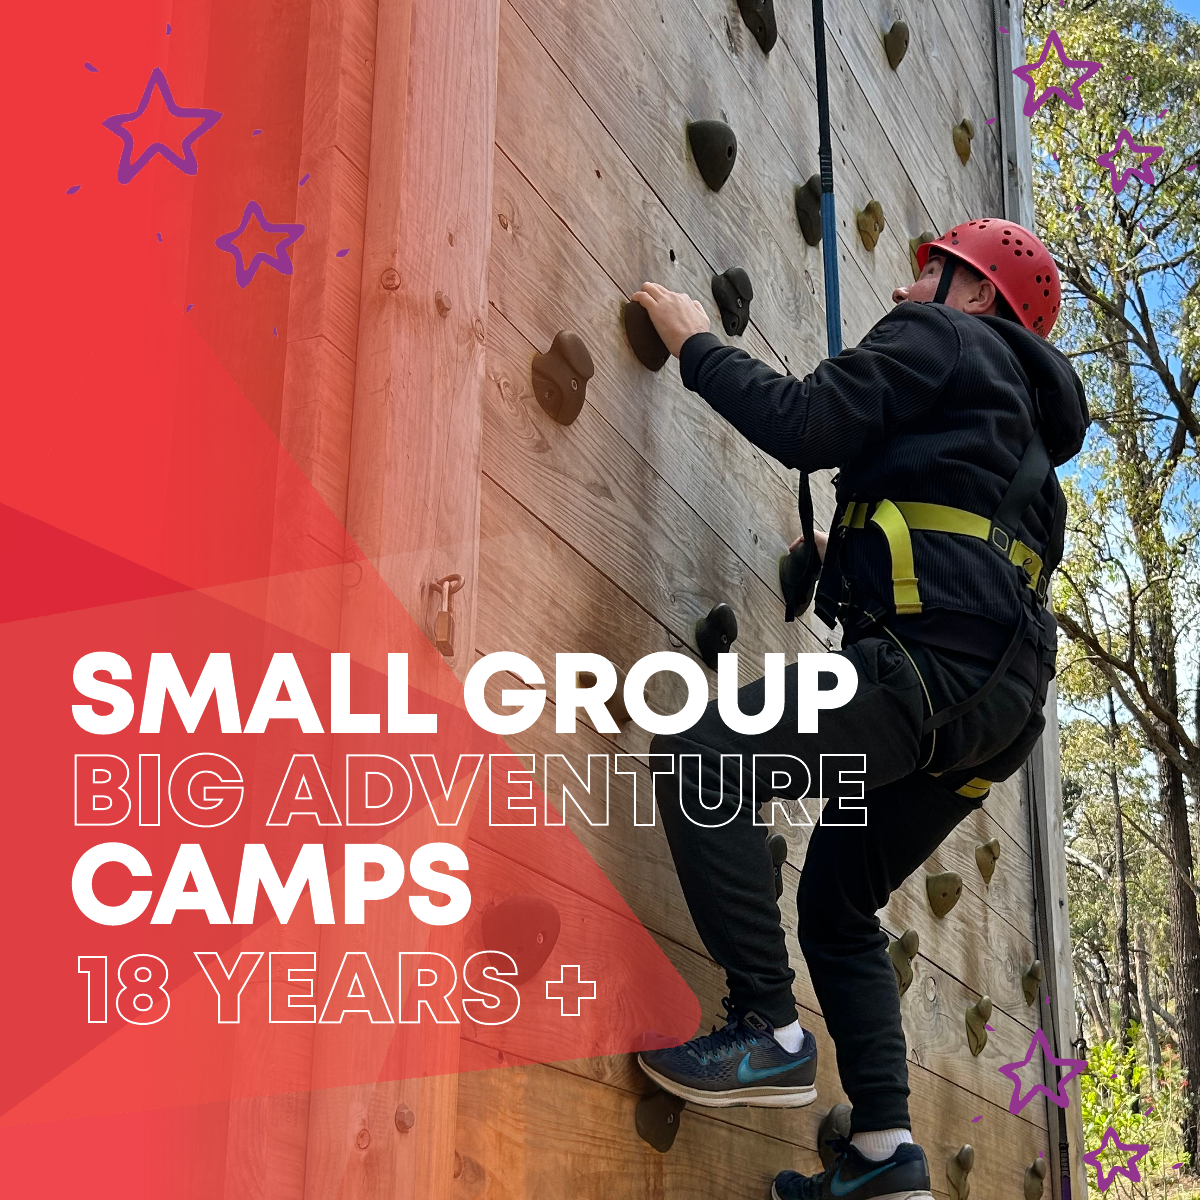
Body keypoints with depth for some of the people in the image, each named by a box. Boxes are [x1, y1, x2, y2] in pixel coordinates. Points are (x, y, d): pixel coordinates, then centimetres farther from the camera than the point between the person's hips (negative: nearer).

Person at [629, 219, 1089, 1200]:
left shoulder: (939, 337, 7)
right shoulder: (1021, 418, 33)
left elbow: (804, 426, -7)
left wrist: (697, 344, 7)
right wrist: (858, 558, 43)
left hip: (934, 662, -10)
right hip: (998, 699, 10)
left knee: (702, 754, -16)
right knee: (838, 902, 18)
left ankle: (771, 1035, -16)